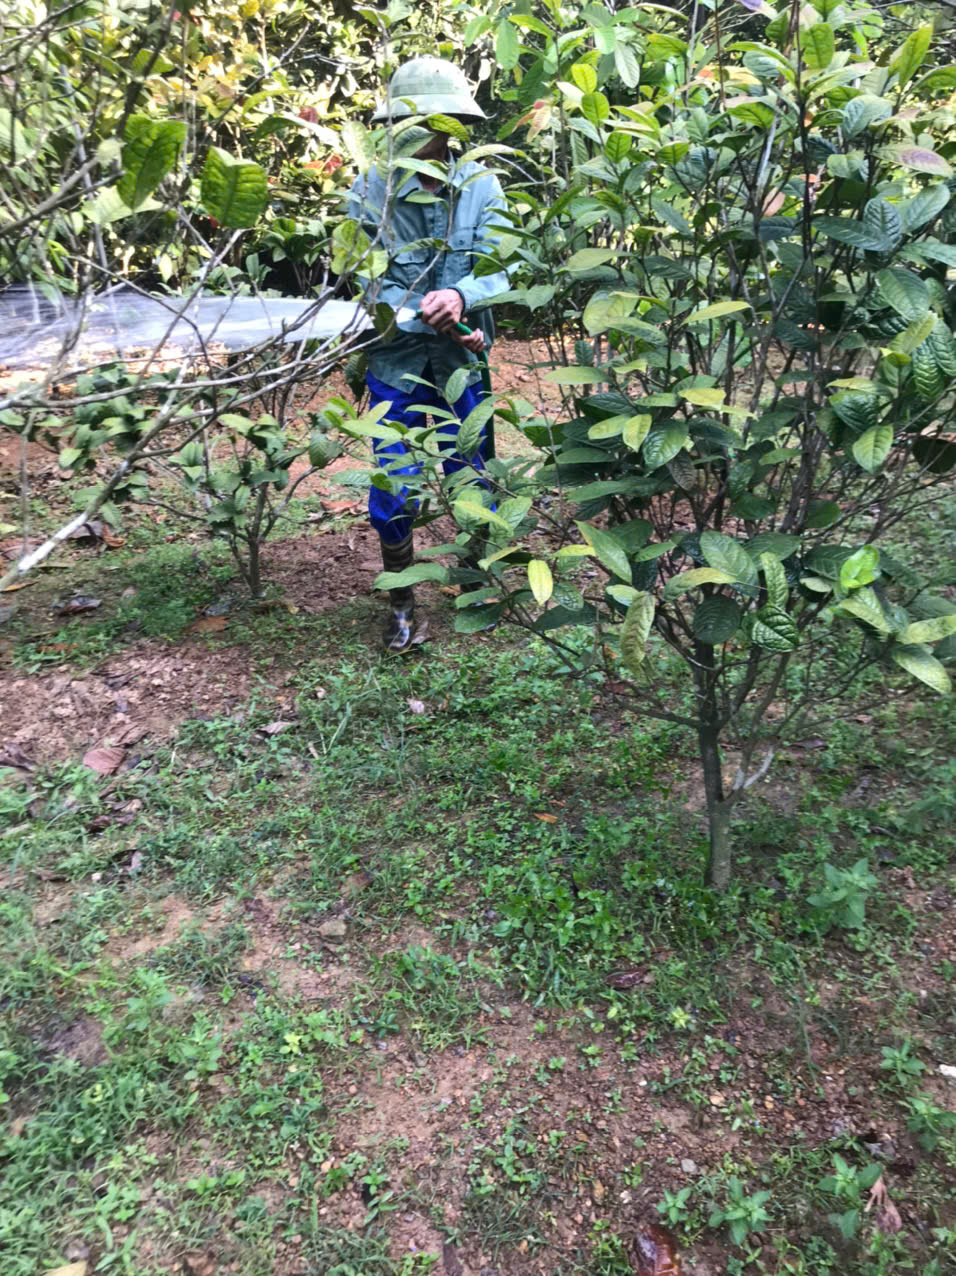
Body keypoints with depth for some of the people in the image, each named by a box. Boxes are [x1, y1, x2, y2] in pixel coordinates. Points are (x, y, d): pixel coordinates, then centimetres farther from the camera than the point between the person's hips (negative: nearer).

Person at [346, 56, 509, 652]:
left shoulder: (481, 186, -4)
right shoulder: (372, 189, -6)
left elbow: (498, 269, -11)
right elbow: (370, 282, -10)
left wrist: (460, 297, -33)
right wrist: (436, 319, -23)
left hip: (464, 364, 1)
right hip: (396, 363, 0)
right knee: (392, 500, 2)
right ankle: (402, 603, 24)